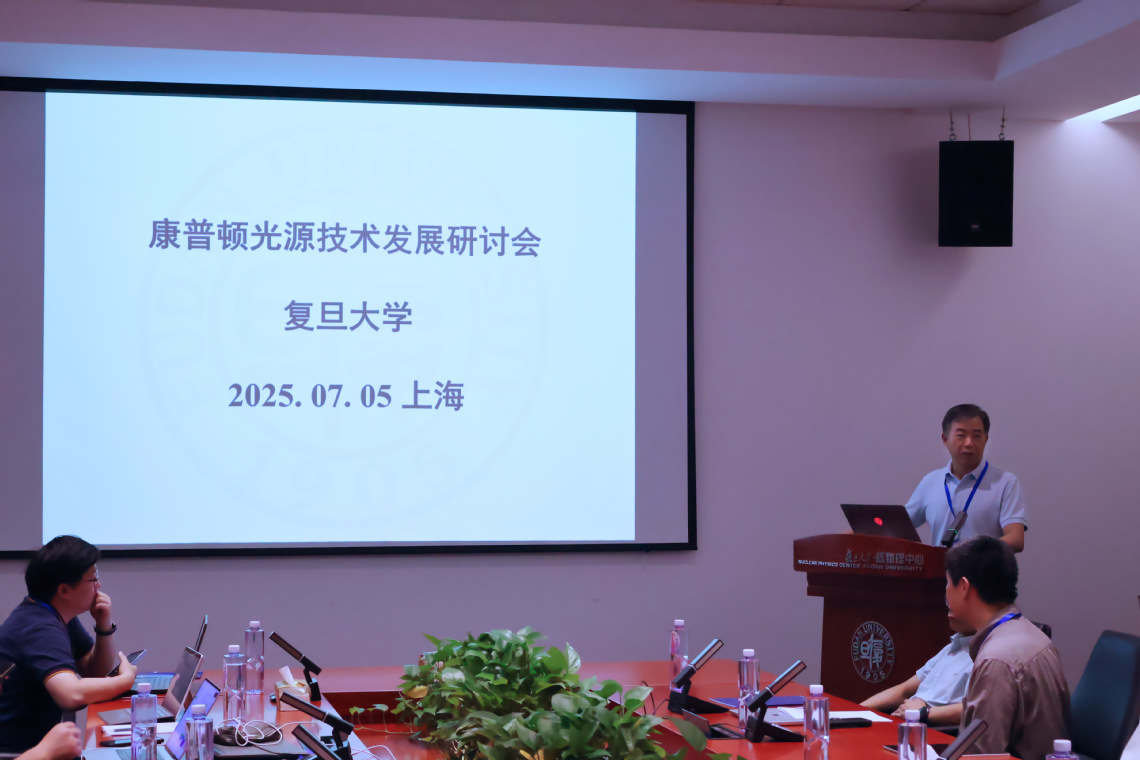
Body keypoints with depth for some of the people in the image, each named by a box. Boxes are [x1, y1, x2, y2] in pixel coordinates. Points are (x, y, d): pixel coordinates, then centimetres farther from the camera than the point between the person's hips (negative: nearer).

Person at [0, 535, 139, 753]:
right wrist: (126, 678, -22)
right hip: (18, 750, -9)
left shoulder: (61, 615, 6)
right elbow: (72, 695, -38)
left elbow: (96, 672, 14)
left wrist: (104, 626, -3)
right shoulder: (40, 629, -23)